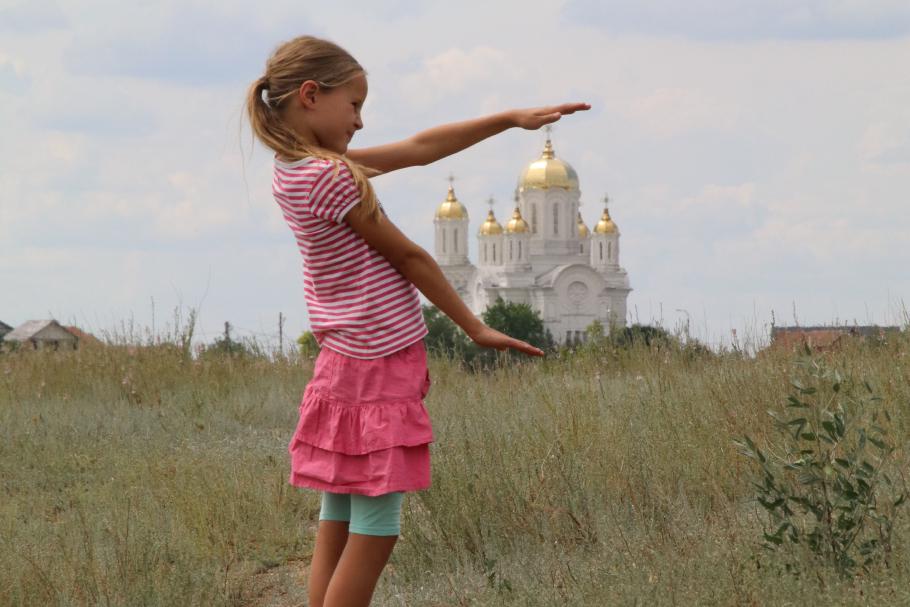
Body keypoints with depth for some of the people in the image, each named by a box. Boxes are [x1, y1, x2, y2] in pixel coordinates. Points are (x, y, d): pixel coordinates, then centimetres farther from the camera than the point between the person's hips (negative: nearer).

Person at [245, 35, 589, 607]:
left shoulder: (296, 169, 9)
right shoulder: (331, 176, -19)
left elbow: (418, 149, 12)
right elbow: (409, 258, -10)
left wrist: (513, 118, 12)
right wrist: (477, 329, 1)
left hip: (345, 366, 10)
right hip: (378, 371, -10)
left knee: (338, 528, 8)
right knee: (374, 535, -6)